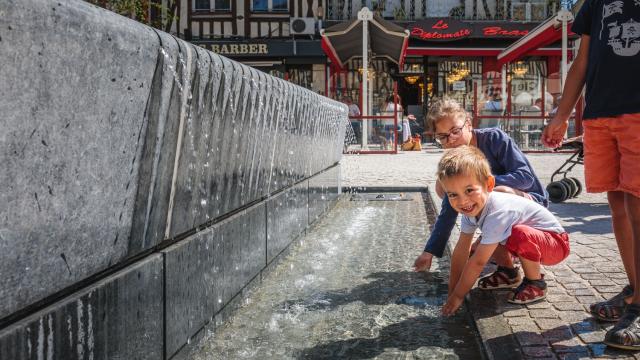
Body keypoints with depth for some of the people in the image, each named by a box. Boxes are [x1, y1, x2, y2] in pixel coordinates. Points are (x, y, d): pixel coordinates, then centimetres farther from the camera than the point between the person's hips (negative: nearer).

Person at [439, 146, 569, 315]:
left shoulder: (496, 213, -36)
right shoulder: (471, 208, -11)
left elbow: (477, 262, -30)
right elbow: (461, 250, -8)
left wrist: (458, 296, -22)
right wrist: (451, 291, -9)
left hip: (556, 244, -8)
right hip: (530, 242, 8)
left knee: (520, 235, -35)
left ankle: (536, 284, -11)